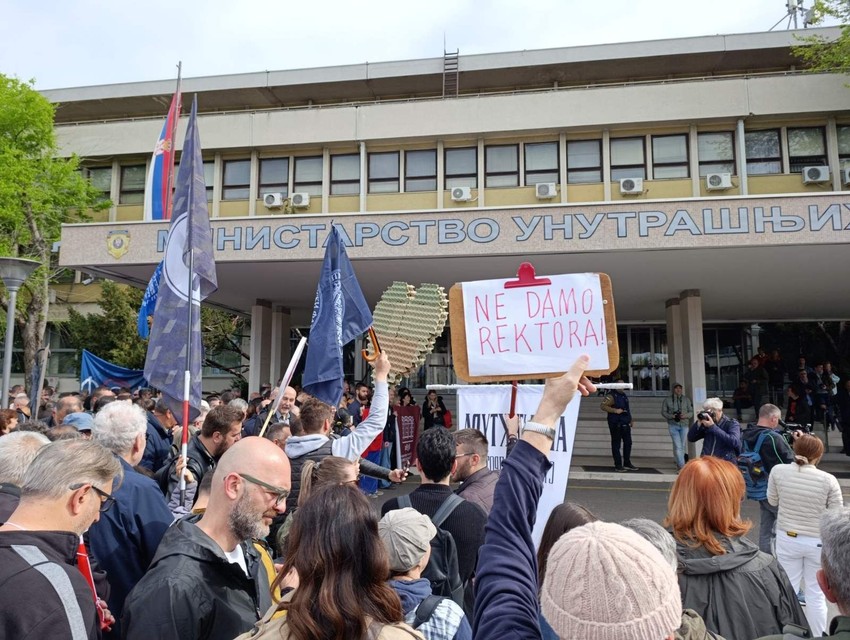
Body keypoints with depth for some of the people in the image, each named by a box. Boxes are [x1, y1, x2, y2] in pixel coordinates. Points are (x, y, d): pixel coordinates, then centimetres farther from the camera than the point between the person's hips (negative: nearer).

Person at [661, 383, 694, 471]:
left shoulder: (686, 399, 7)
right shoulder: (667, 399, 2)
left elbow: (691, 412, 8)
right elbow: (663, 412, 3)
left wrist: (685, 415, -14)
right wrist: (672, 416, -15)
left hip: (684, 425, 2)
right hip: (673, 425, -2)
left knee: (683, 446, 8)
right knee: (678, 446, -11)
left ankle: (679, 464, 24)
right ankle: (682, 466, -12)